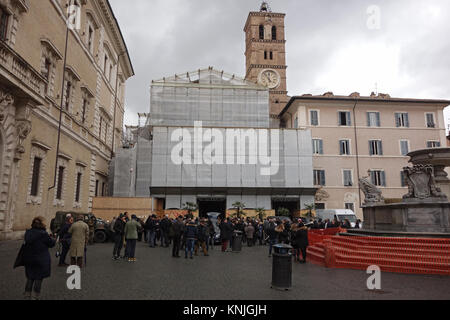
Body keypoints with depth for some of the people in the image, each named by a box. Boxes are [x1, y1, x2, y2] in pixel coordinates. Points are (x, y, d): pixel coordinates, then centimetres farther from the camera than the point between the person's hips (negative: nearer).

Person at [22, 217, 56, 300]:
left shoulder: (28, 232, -1)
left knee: (30, 278, 18)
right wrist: (54, 239, 15)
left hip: (28, 259, 6)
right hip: (41, 260, -6)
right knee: (39, 278, 7)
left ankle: (27, 296, 25)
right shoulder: (43, 234, -19)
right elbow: (51, 243, -8)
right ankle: (35, 297, 11)